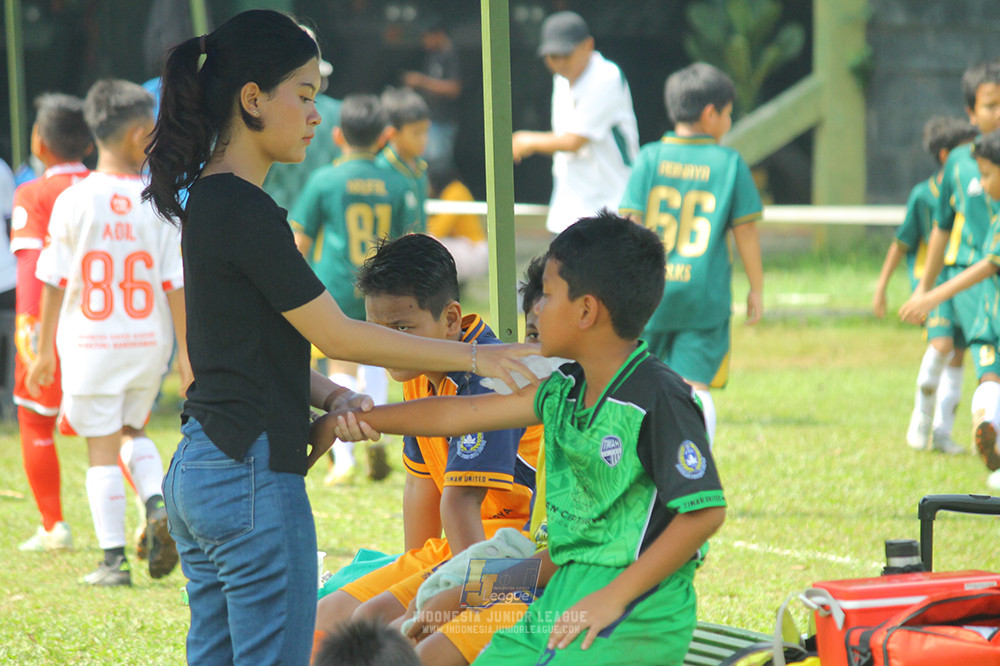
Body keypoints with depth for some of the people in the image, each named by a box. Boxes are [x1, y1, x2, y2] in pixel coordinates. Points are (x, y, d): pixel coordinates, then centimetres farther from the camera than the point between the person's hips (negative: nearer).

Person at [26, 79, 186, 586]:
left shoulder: (74, 201, -6)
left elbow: (54, 283, -3)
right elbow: (177, 286, -3)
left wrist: (45, 350, 7)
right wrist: (187, 357, 3)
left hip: (90, 341, -2)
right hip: (148, 342, 2)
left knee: (102, 450, 4)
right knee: (132, 431, 23)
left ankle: (113, 559, 1)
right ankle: (157, 502, -4)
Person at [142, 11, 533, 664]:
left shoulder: (207, 200, 13)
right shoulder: (244, 212, -16)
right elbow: (337, 335, -12)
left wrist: (332, 396, -1)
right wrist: (470, 356, -5)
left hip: (197, 470, 10)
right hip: (254, 478, -10)